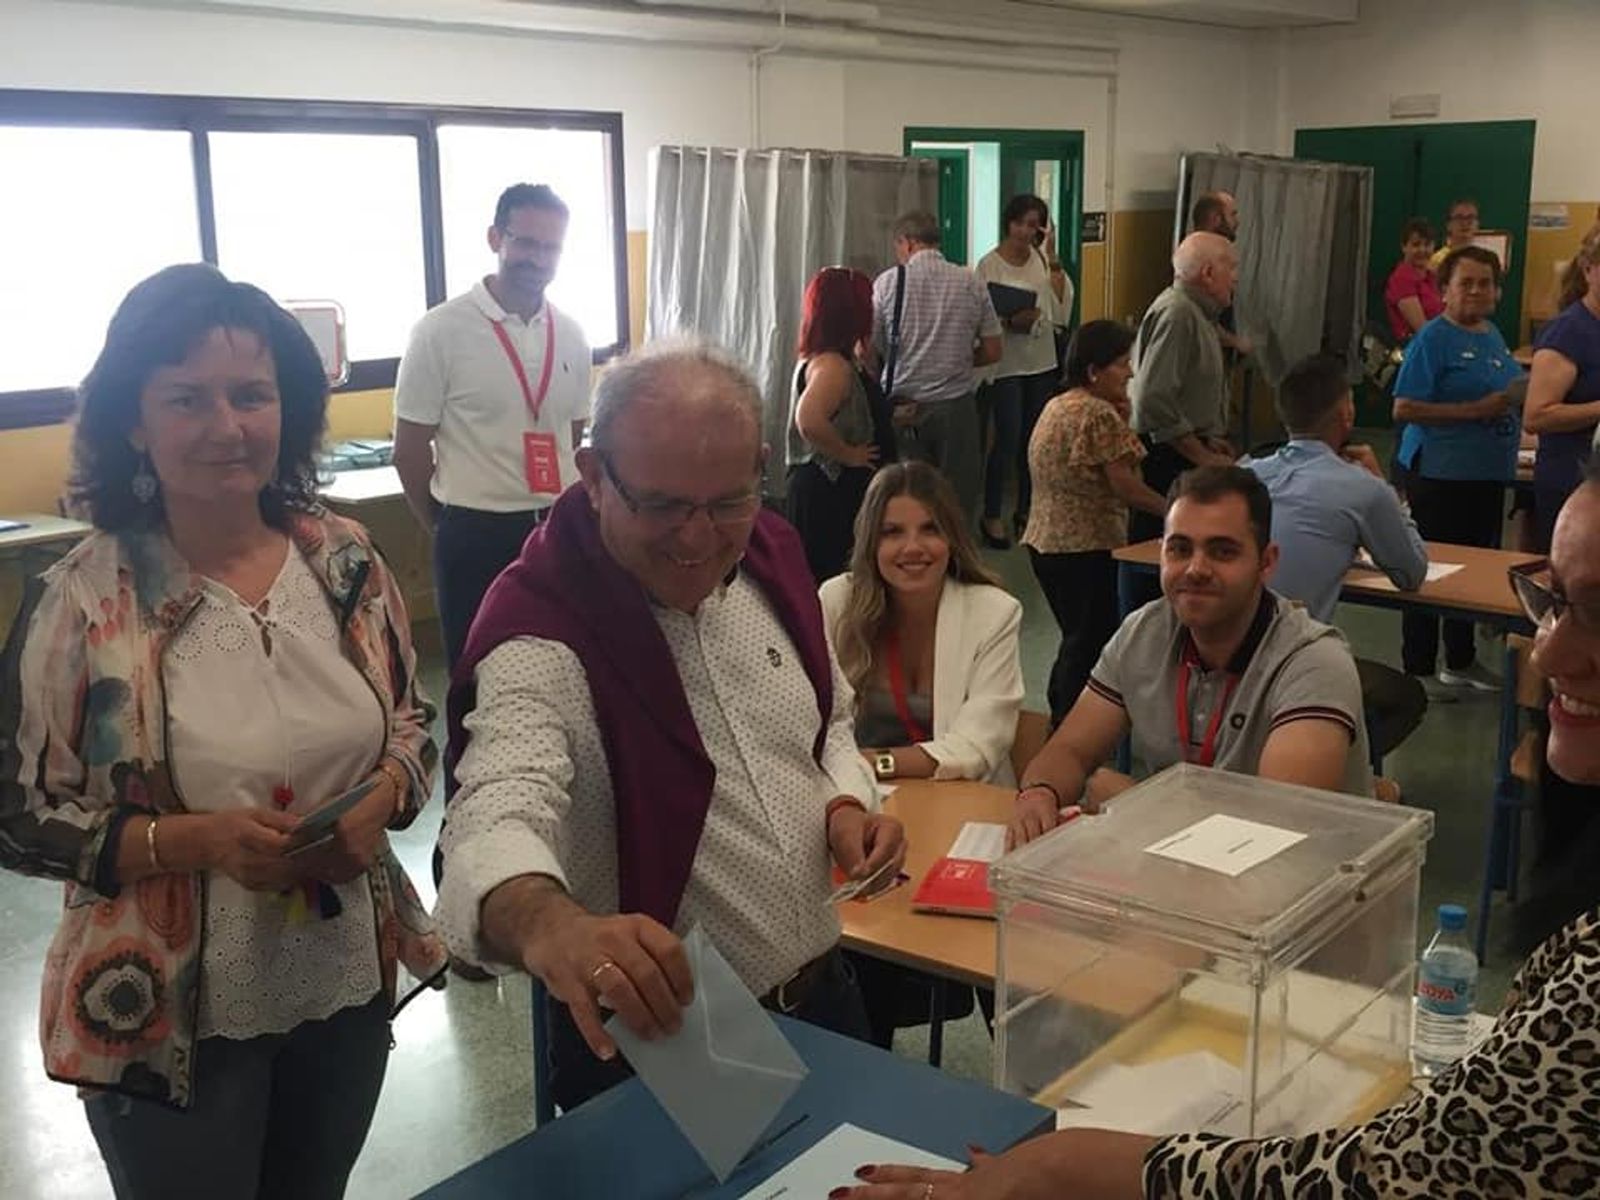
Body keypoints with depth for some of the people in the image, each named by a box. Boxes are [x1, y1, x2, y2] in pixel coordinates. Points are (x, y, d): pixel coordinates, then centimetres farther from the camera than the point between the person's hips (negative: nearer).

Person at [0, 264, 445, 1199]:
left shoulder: (347, 559, -5)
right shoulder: (82, 601, -15)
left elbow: (415, 723, 7)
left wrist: (383, 797, -14)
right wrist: (193, 839, -24)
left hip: (349, 985, 4)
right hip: (167, 1021, -3)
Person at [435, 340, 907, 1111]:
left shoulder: (771, 556, -4)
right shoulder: (541, 633, -24)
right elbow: (497, 815, -42)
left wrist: (845, 805, -8)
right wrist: (549, 925, -63)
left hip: (820, 1000, 6)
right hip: (656, 1046, -6)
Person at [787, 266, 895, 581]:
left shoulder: (832, 360, 11)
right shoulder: (832, 365, -20)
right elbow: (809, 420, -36)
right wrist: (848, 454, -22)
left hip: (838, 488, 10)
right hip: (831, 494, -10)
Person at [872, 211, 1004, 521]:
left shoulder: (887, 283, -3)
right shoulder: (972, 283, 2)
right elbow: (992, 352, 6)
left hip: (904, 411, -1)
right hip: (957, 405, 1)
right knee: (959, 499, 7)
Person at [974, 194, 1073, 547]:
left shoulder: (1042, 260, 6)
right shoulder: (989, 265, -7)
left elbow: (1061, 308, -3)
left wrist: (1053, 259, -5)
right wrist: (1011, 322, -25)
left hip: (1042, 361, 5)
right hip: (1006, 363, -5)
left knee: (1034, 438, 11)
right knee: (1008, 439, -5)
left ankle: (1026, 511, 25)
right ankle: (992, 516, 7)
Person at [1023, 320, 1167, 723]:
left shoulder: (1056, 406, 15)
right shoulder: (1099, 414, -16)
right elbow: (1124, 485, -18)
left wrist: (1122, 414, 9)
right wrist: (1172, 509, -7)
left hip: (1045, 541, 10)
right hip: (1086, 548, -10)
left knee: (1077, 640, 17)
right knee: (1090, 644, -2)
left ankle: (1059, 721, 22)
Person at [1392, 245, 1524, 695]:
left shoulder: (1493, 335, 12)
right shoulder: (1434, 338, -12)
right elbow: (1404, 408, -19)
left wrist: (1517, 399, 2)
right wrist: (1475, 410, -21)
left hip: (1488, 472, 8)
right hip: (1440, 471, -8)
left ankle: (1461, 661, 29)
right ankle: (1419, 669, 10)